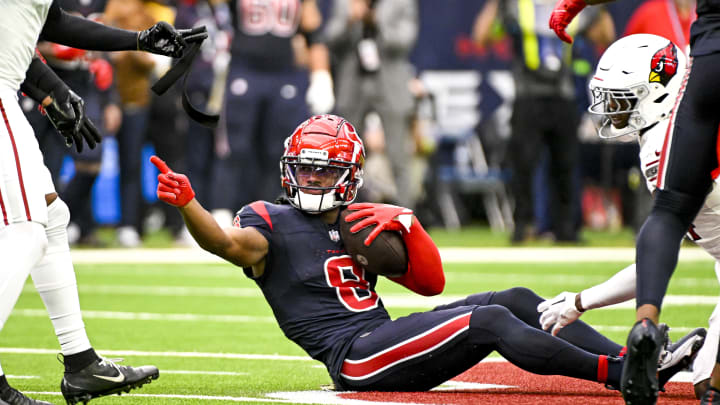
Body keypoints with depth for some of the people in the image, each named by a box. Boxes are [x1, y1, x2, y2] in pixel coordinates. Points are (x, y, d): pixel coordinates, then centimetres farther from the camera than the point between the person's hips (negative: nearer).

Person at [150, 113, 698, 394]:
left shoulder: (362, 222, 20)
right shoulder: (271, 225, 2)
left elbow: (432, 282, 17)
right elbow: (225, 241, -21)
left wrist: (405, 227, 0)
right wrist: (187, 204, -41)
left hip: (390, 346, 8)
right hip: (355, 358, -7)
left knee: (517, 300, -2)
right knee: (489, 321, -22)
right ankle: (619, 371, -26)